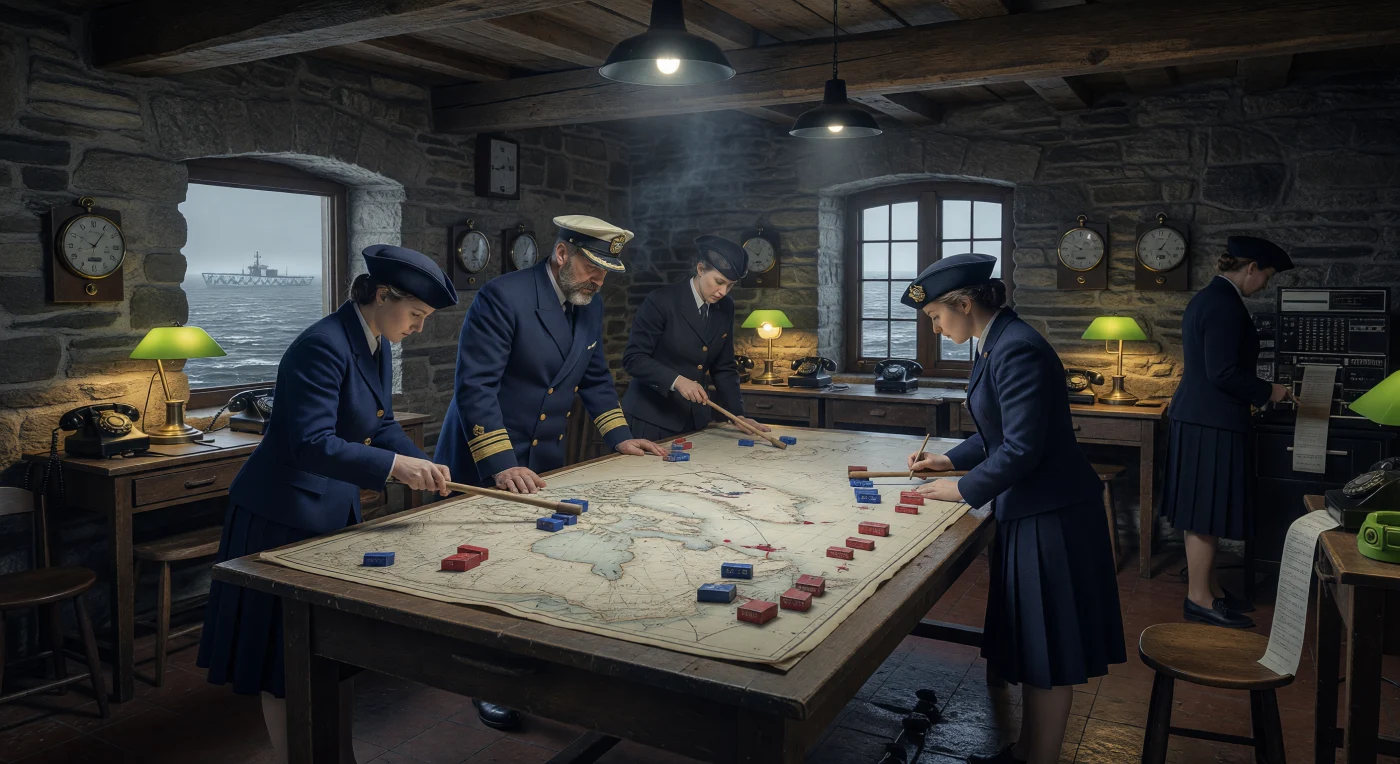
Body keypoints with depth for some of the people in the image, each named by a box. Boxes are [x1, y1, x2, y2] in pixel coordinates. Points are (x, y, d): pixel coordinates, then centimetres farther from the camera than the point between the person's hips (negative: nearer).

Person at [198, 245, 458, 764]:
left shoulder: (375, 346, 5)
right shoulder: (323, 346, -23)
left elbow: (380, 426, 13)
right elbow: (311, 444, -30)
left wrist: (423, 466, 0)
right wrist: (393, 466, -35)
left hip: (335, 510, 9)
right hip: (283, 517, -9)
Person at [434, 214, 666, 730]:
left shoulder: (589, 308, 5)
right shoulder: (502, 298, -19)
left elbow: (595, 378, 18)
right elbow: (475, 386, -25)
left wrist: (619, 436, 8)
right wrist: (501, 464, -31)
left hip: (543, 465, 7)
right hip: (484, 468, -7)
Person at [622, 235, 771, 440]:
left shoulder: (725, 308, 4)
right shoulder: (662, 301, -14)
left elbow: (724, 367, 9)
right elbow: (633, 358, -15)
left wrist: (738, 415, -1)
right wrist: (676, 380, -28)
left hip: (695, 418, 6)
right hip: (652, 417, -5)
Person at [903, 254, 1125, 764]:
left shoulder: (1018, 350, -21)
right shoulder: (996, 345, 10)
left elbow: (1022, 449, -23)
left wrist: (965, 489, -12)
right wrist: (951, 459, 13)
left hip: (1050, 519, -10)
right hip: (1026, 512, 10)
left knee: (1049, 651, 4)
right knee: (1030, 643, 20)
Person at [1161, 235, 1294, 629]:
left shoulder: (1207, 297, 15)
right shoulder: (1226, 303, -17)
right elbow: (1223, 373, -21)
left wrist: (1252, 393, 23)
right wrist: (1267, 391, -7)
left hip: (1197, 417, 10)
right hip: (1212, 423, -10)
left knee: (1203, 512, 15)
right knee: (1206, 514, -3)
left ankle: (1208, 587, 25)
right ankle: (1199, 600, 4)